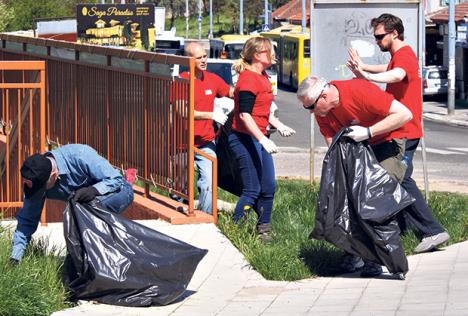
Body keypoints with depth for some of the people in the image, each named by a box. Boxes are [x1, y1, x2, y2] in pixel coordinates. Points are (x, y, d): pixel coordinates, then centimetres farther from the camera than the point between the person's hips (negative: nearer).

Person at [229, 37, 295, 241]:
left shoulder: (263, 77, 15)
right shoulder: (248, 79, -16)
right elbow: (244, 115, -22)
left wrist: (279, 126, 16)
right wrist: (263, 139, -27)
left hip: (259, 138, 10)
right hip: (244, 139, -10)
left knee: (268, 187, 11)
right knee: (253, 190, -8)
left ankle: (263, 229, 22)